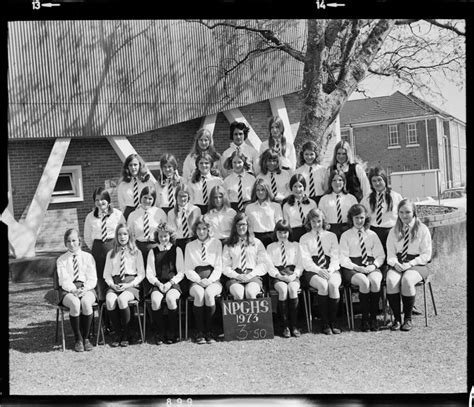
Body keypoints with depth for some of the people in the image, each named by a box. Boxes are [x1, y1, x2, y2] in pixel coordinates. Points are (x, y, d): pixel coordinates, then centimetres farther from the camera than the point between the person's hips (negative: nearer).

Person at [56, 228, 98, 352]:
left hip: (86, 289, 1)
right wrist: (73, 290, -19)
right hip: (68, 290, -1)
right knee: (75, 304, -36)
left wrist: (84, 289, -14)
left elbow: (92, 279, 5)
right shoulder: (61, 260, 12)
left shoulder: (88, 257, 13)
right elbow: (64, 281, 0)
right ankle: (78, 339, -22)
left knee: (86, 302, -36)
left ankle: (86, 338, -19)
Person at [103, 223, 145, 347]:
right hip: (114, 285, 2)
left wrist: (129, 285, -8)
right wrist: (112, 285, -5)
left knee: (122, 299, -36)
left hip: (131, 284, -2)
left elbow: (141, 274, 8)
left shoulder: (136, 253, 12)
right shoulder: (111, 254, 20)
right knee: (110, 300, -32)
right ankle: (117, 333, -16)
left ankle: (126, 334, -18)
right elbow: (107, 274, 16)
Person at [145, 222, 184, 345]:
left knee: (170, 298, -34)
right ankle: (159, 334, -19)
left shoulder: (177, 250, 11)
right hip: (157, 284, 1)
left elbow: (181, 273, 7)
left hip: (173, 283, -1)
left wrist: (170, 283, -9)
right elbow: (149, 274, 9)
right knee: (156, 299, -32)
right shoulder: (153, 252, 15)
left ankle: (171, 334, -21)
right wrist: (159, 284, -8)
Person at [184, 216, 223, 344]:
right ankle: (199, 333, -28)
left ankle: (209, 332, -24)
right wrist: (199, 281, -11)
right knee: (199, 294, -35)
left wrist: (209, 280, -12)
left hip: (213, 280, 0)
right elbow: (188, 270, 7)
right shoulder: (190, 246, 13)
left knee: (209, 293, -35)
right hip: (195, 281, 0)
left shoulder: (216, 243, 11)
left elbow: (218, 267, 6)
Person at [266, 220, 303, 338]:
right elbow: (269, 266, 6)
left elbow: (299, 264, 12)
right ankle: (284, 326, -29)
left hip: (292, 275, 1)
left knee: (293, 288, -34)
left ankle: (294, 326, -30)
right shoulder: (271, 247, 18)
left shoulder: (295, 245, 21)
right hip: (276, 276, -1)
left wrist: (294, 275, -9)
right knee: (283, 289, -35)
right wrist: (280, 276, -12)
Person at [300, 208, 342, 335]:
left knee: (333, 284, -33)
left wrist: (330, 270, -13)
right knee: (323, 285, -35)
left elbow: (335, 257, 7)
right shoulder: (304, 239, 13)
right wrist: (319, 270, -16)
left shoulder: (332, 236, 17)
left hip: (331, 270, 1)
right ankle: (325, 324, -28)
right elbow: (305, 259, 1)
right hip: (312, 271, -1)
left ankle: (333, 323, -24)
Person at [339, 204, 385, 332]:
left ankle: (373, 319, -23)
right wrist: (357, 267, -15)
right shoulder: (346, 236, 11)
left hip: (371, 267, 2)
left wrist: (374, 265, -9)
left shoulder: (372, 235, 18)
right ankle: (365, 320, -23)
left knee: (375, 281, -33)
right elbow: (343, 258, 1)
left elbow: (380, 255, 13)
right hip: (352, 268, -2)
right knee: (364, 282, -34)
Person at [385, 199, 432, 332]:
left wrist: (409, 264, -15)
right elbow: (390, 253, 9)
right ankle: (397, 318, -22)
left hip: (417, 264, -3)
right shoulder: (394, 231, 12)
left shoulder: (422, 229, 2)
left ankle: (408, 319, -20)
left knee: (407, 280, -35)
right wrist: (395, 263, -13)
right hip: (397, 264, 3)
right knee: (391, 280, -31)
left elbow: (426, 255, -2)